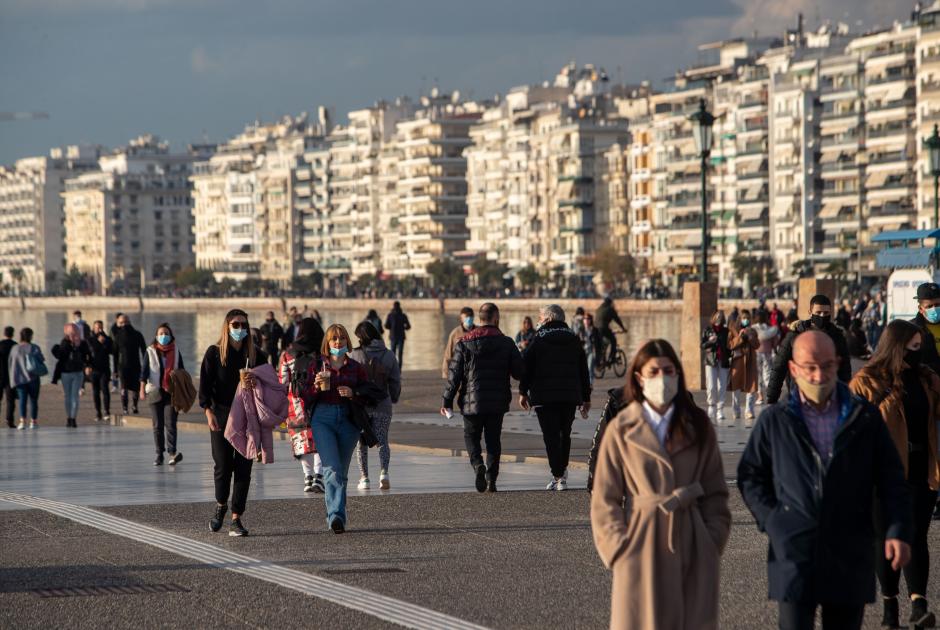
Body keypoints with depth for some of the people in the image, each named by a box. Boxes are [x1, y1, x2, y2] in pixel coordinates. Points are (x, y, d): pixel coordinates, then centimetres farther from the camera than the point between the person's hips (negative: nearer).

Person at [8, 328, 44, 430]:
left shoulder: (14, 349, 1)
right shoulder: (34, 348, -8)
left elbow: (10, 364, 6)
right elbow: (42, 360, -10)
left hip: (19, 378, 2)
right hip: (33, 378, -2)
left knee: (22, 399, -1)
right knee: (33, 399, 10)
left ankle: (22, 420, -18)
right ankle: (33, 421, 16)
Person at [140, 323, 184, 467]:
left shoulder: (175, 351, 8)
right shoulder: (151, 351, 5)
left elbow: (182, 371, 13)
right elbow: (144, 370, 1)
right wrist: (142, 389, -10)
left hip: (172, 392, -1)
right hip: (155, 391, 1)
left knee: (170, 423, -12)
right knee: (157, 425, 4)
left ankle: (172, 452, -20)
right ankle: (159, 454, 9)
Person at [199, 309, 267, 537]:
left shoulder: (256, 354, 7)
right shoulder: (214, 353, 2)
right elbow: (205, 384, -3)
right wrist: (208, 411, -15)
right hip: (221, 415, -1)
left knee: (243, 468, -3)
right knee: (223, 465, -2)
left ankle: (236, 519, 1)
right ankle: (221, 505, 26)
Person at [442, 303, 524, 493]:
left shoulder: (464, 344, -3)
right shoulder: (506, 343, -1)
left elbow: (454, 374, -3)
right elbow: (519, 372, -3)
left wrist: (447, 401, 1)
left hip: (472, 401, -1)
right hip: (498, 402, 1)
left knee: (471, 436, 12)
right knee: (493, 439, 10)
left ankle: (478, 465, -15)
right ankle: (491, 479, 4)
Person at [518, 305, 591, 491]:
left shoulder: (538, 340, -4)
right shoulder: (574, 340, 10)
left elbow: (526, 367, -4)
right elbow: (584, 371, 12)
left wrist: (523, 392, 5)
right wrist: (586, 397, 16)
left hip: (545, 396, -4)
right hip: (571, 396, 4)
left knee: (551, 437, -3)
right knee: (565, 434, 18)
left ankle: (558, 477, -9)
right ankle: (562, 471, 22)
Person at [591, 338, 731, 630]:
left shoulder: (698, 426, 7)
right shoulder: (621, 430, 0)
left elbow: (715, 492, 9)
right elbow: (605, 500, 2)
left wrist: (713, 543, 0)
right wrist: (620, 549, -6)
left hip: (692, 546, 2)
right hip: (642, 545, -2)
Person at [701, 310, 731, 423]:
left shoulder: (726, 331, 8)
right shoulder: (707, 330, 6)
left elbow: (729, 346, 12)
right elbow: (702, 345, 5)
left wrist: (730, 358, -3)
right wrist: (710, 341, -14)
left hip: (723, 362, 1)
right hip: (711, 361, -1)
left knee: (721, 387, -2)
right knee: (711, 387, -7)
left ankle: (720, 411, 2)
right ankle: (712, 406, 14)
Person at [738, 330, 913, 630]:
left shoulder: (865, 417, 5)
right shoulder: (774, 420, 4)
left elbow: (891, 480, 6)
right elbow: (749, 476, 12)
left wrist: (897, 531, -5)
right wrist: (770, 519, -1)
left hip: (850, 558, 1)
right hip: (794, 554, -1)